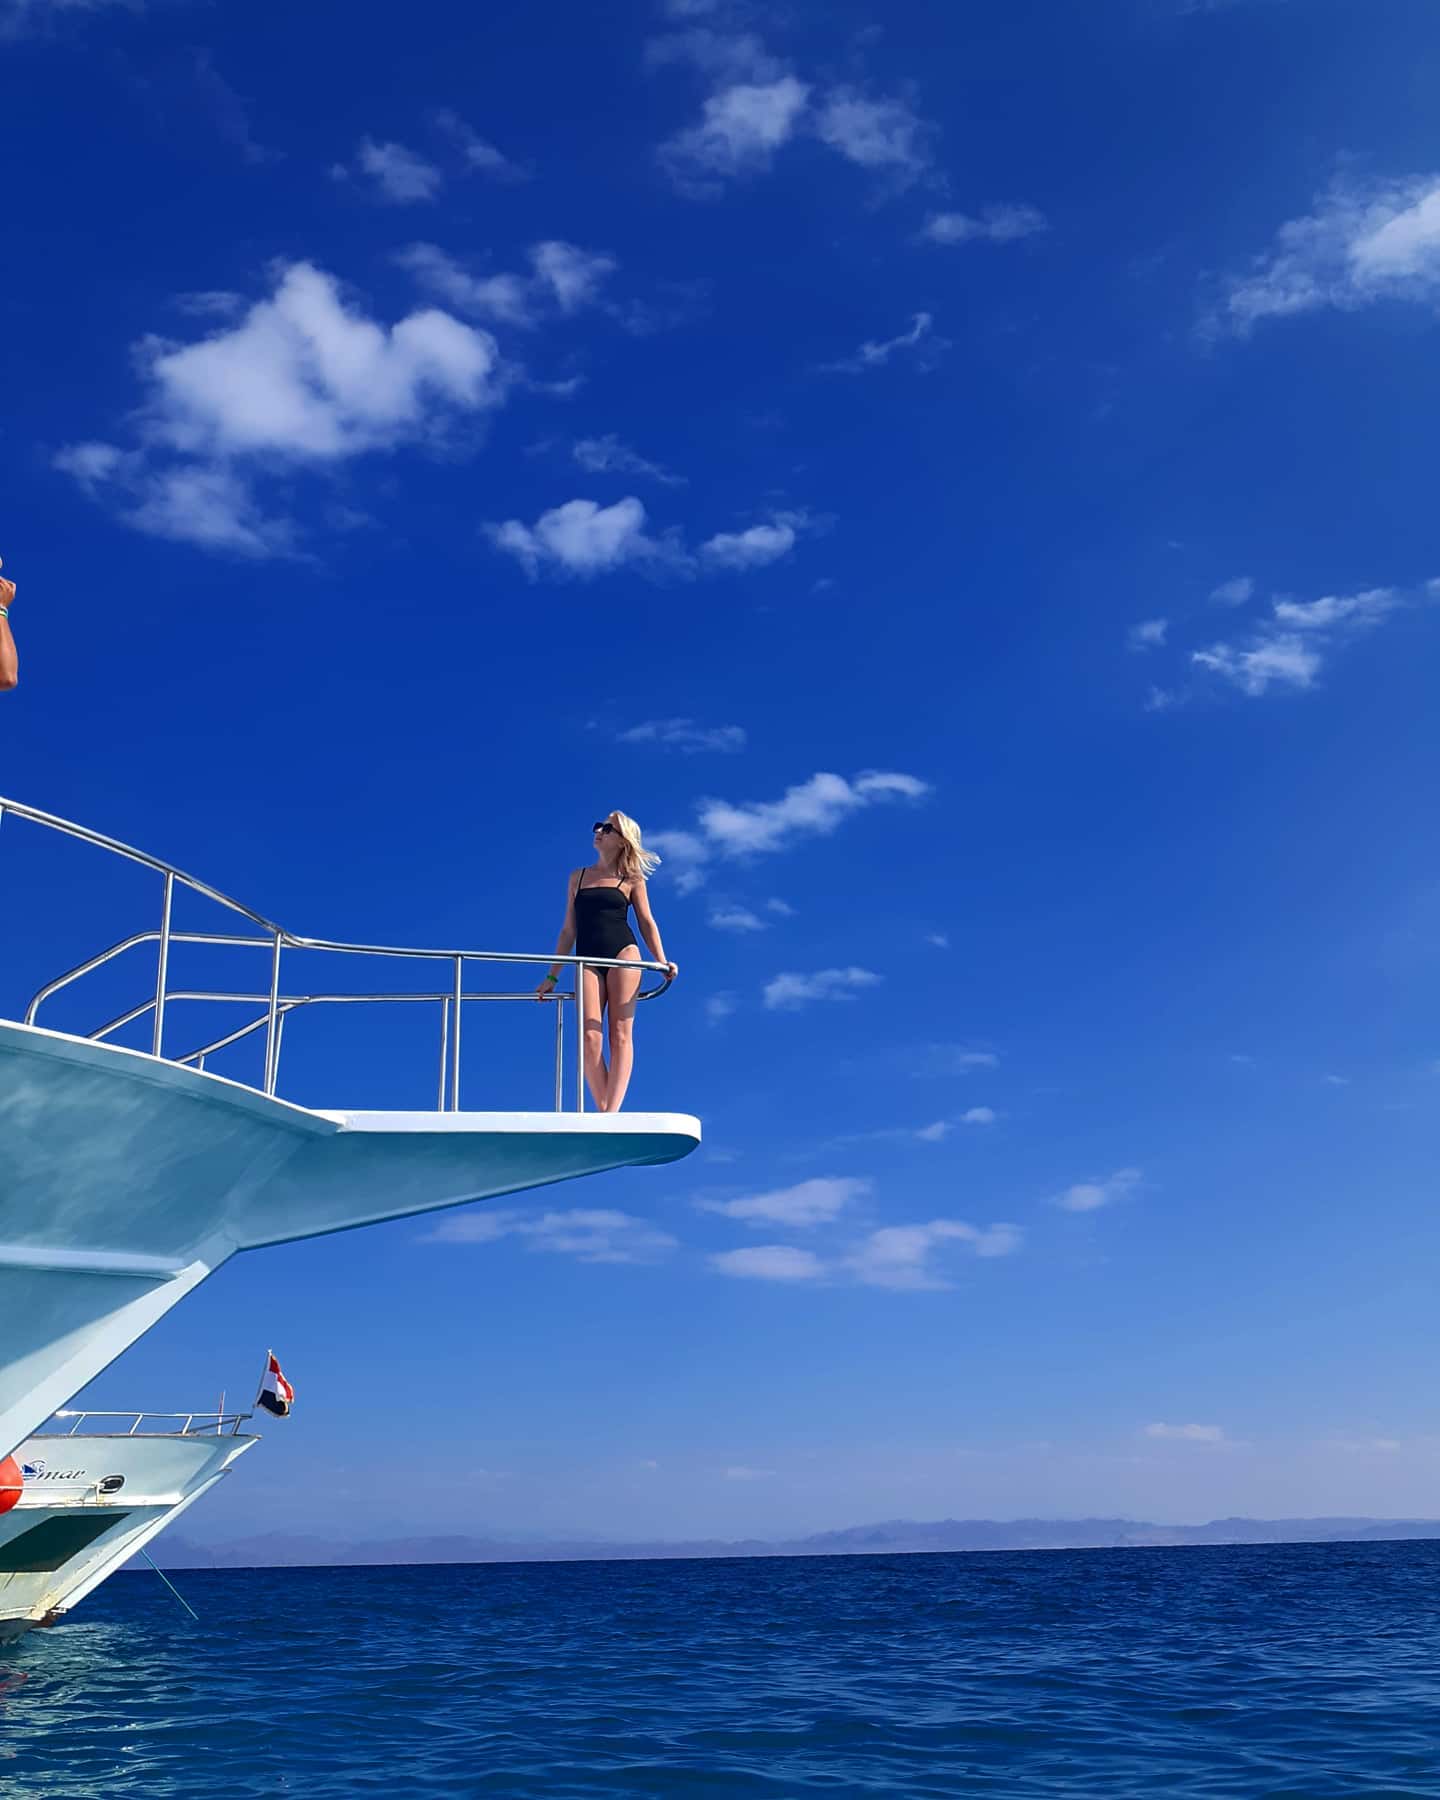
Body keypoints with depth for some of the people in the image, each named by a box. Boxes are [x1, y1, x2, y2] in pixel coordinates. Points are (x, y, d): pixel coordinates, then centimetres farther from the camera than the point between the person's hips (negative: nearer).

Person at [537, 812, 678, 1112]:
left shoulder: (631, 879, 11)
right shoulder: (578, 877, 18)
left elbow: (646, 922, 9)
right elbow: (569, 930, 19)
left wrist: (662, 962, -6)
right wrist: (552, 976, 16)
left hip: (623, 954, -2)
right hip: (587, 961, 2)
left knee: (620, 1034, -10)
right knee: (590, 1037, -15)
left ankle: (612, 1114, -17)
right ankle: (603, 1112, -15)